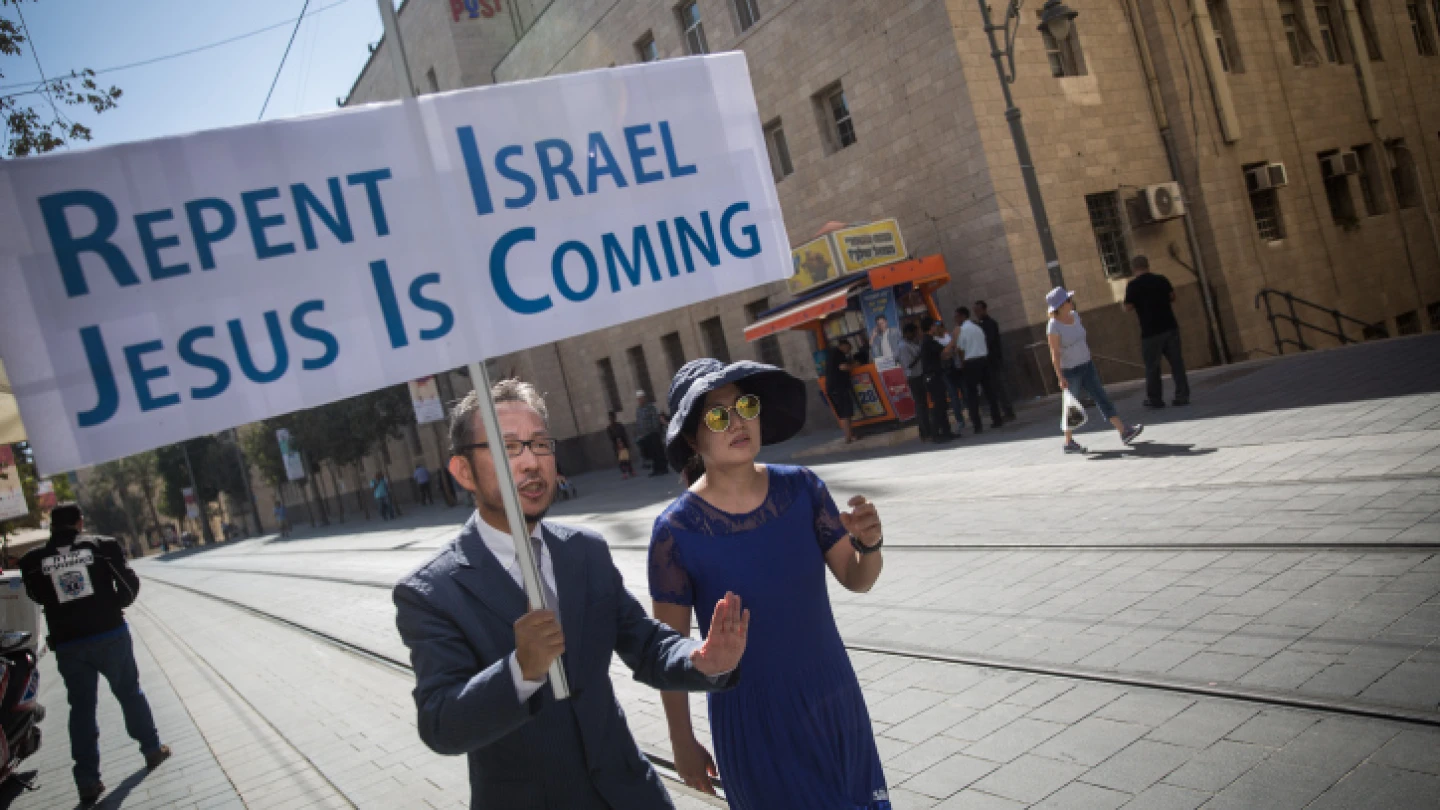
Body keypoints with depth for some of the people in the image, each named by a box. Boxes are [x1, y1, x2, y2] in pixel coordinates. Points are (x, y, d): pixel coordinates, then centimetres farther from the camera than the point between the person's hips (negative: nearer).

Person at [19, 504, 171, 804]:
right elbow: (129, 584, -3)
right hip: (110, 634, -1)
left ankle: (88, 780, 10)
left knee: (81, 708, 10)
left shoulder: (33, 560, -5)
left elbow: (37, 596, 11)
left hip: (67, 644, 1)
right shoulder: (102, 546, -9)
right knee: (130, 693, 17)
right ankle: (152, 749, 28)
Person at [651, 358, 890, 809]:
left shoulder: (801, 488, -10)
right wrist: (682, 741, -3)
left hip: (834, 701, 4)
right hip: (753, 721, -3)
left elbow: (857, 580, -1)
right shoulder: (677, 529, -19)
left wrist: (869, 545, -22)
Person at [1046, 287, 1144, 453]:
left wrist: (1089, 359, 20)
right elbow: (1055, 354, -19)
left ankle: (1123, 431, 1)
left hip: (1086, 365, 7)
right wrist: (1060, 377, -21)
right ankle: (1069, 442, 16)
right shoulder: (1054, 326, -18)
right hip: (1070, 371, -7)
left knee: (1101, 398, 3)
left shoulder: (1074, 316, 4)